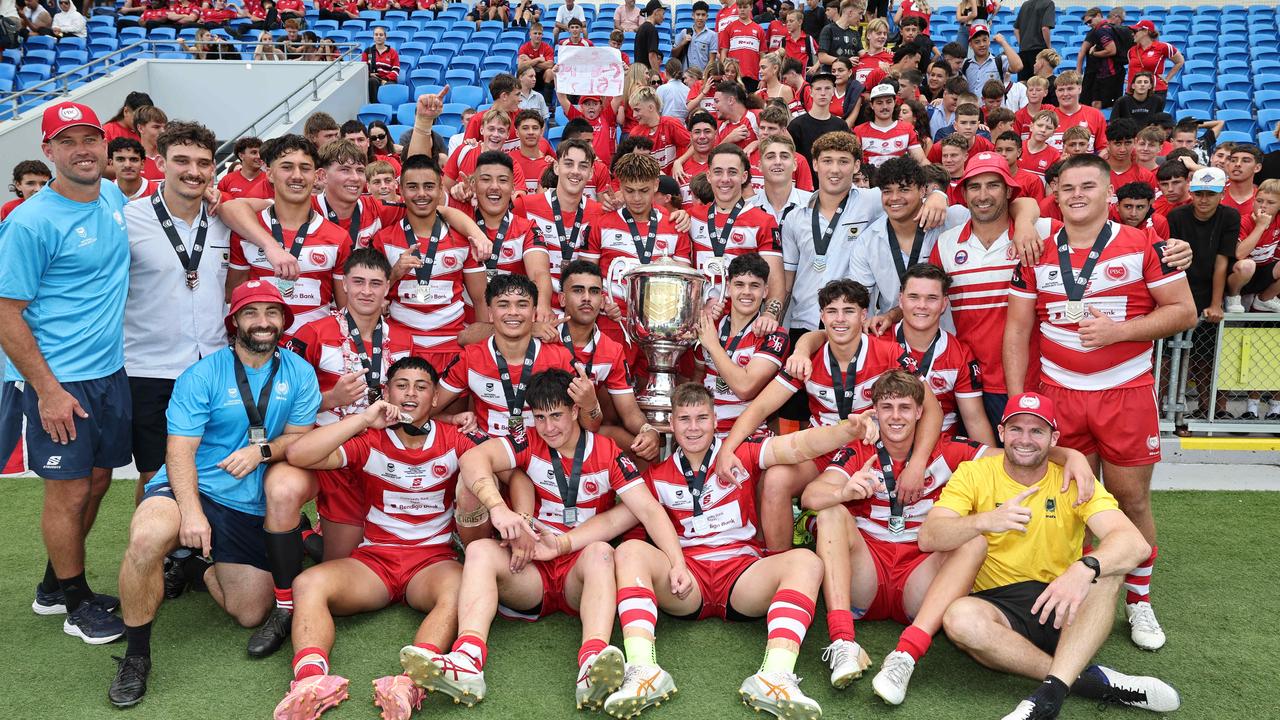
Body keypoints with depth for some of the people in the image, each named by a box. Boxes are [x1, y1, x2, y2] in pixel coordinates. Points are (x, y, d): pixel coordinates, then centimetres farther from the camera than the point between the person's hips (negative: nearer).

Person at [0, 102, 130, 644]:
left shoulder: (114, 198, 4)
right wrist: (47, 390, -18)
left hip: (110, 371, 7)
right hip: (57, 379, -7)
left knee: (97, 480, 17)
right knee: (69, 492, 4)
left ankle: (54, 585, 36)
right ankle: (76, 604, 23)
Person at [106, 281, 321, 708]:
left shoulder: (299, 373, 3)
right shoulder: (202, 376, -6)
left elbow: (299, 436, 4)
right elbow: (180, 451, -12)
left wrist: (262, 450, -18)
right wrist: (191, 511, -27)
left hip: (252, 508, 4)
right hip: (194, 487, -3)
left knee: (250, 615, 3)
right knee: (147, 538, -38)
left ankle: (199, 567, 36)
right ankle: (136, 655, -17)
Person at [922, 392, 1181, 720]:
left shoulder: (1073, 480, -1)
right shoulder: (973, 474, -1)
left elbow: (1135, 543, -17)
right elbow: (928, 537, -14)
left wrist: (1084, 569, -38)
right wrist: (985, 521, -33)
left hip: (1062, 610, 1)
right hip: (998, 605, -1)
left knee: (1105, 565, -27)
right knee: (959, 617, -33)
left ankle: (1051, 691, -34)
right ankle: (1090, 679, -23)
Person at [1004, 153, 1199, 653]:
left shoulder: (1144, 246, -1)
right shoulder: (1036, 255, 5)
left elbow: (1184, 311, -2)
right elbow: (1017, 328, 5)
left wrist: (1119, 329, -17)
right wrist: (1016, 398, -2)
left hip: (1127, 392, -1)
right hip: (1058, 395, 2)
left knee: (1131, 499, 4)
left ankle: (1139, 602, 21)